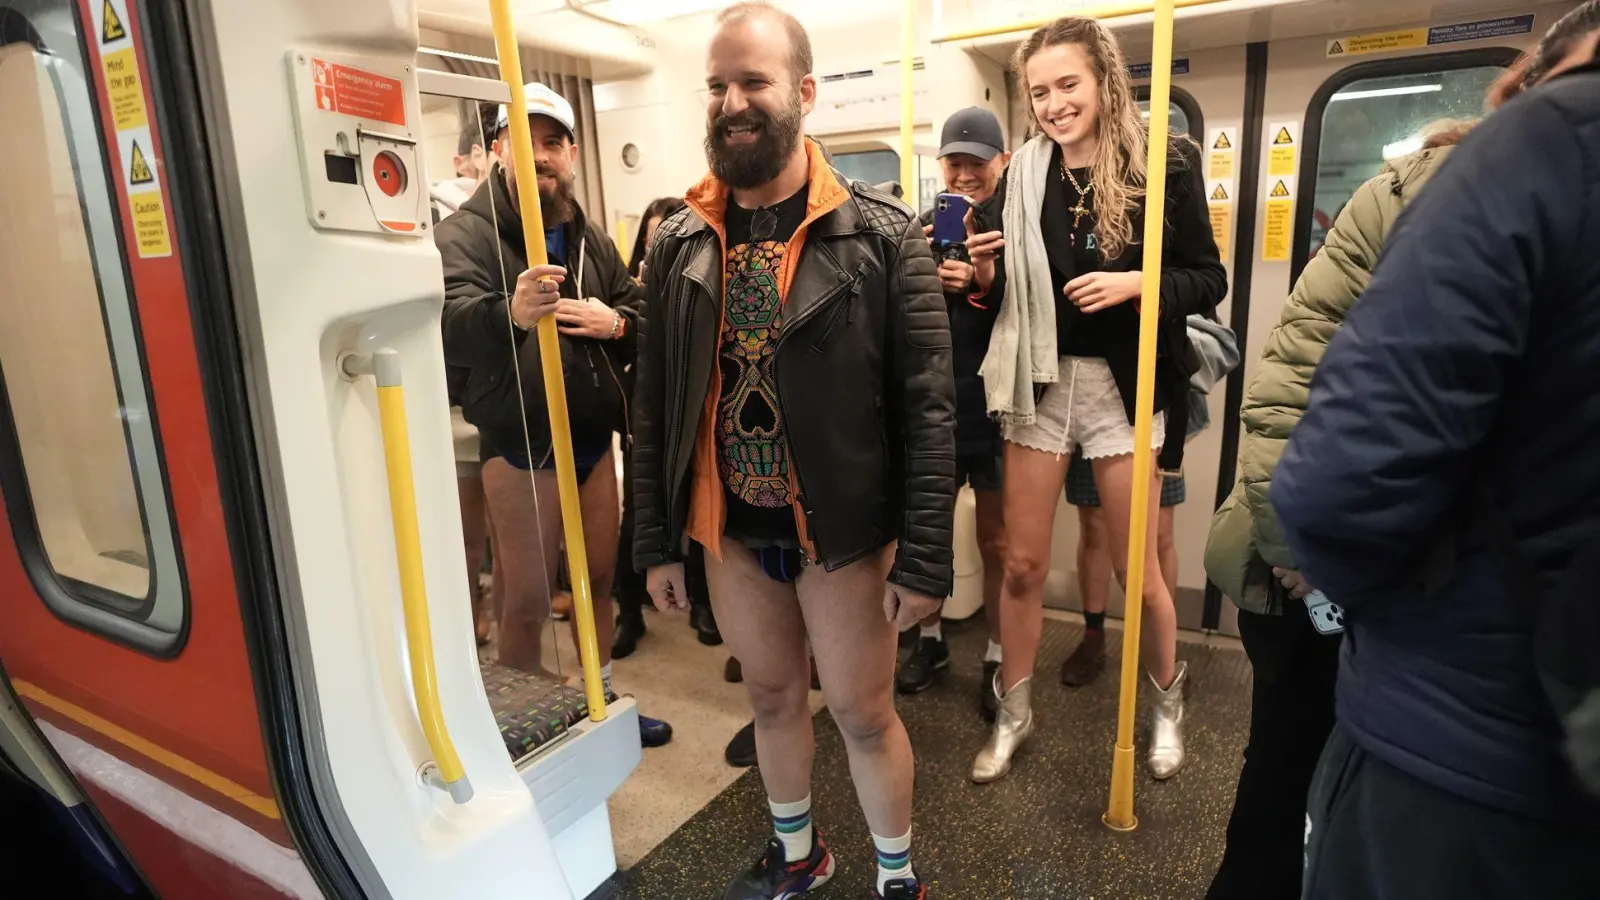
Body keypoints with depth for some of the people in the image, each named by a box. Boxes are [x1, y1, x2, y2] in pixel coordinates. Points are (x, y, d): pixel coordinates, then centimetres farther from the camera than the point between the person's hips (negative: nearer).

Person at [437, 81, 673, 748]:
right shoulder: (466, 232, -9)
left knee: (598, 579, 18)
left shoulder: (591, 237, 10)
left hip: (593, 438, 6)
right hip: (520, 447, -6)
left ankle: (603, 702, 37)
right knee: (526, 601, 4)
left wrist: (614, 322, -10)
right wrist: (511, 313, -49)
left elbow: (642, 318, 14)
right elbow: (448, 326, -28)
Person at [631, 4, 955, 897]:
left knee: (864, 713, 11)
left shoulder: (882, 234, -11)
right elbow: (655, 405, 4)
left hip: (842, 530, -3)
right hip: (732, 530, 4)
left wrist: (924, 557, -14)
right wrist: (658, 540, 5)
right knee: (773, 698, 21)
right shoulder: (682, 242, 0)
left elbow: (929, 408, -12)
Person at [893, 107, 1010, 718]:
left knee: (996, 540, 10)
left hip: (996, 407, -3)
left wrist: (986, 279, -26)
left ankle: (997, 658, 27)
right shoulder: (923, 227, 4)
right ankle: (931, 640, 35)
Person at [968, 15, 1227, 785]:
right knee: (1021, 562, 8)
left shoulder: (1165, 163, -4)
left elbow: (1209, 279, -2)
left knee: (1136, 570, 9)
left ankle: (1168, 703, 37)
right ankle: (1013, 715, 28)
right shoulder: (1022, 175, 4)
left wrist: (1135, 283, -19)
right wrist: (985, 275, -10)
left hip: (1124, 384, -2)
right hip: (1037, 380, 3)